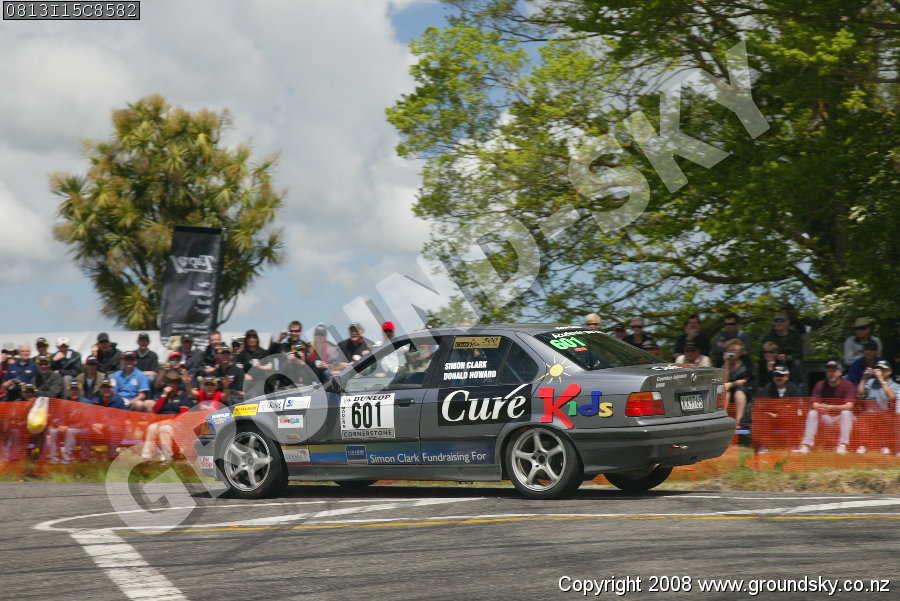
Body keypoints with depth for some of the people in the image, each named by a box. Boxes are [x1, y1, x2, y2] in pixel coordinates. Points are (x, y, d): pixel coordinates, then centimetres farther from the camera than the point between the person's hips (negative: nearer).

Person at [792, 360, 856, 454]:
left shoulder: (847, 385, -11)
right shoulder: (820, 385, -3)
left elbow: (849, 405, -22)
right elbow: (815, 405, -12)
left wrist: (832, 407, -40)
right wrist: (819, 407, -39)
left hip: (841, 417, -2)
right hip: (826, 417, 2)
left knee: (846, 412, -32)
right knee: (812, 413, -22)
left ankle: (842, 445, -35)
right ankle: (806, 445, -26)